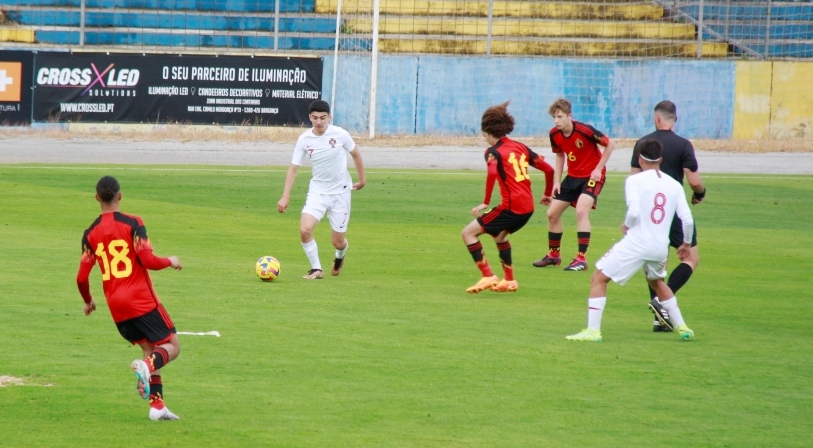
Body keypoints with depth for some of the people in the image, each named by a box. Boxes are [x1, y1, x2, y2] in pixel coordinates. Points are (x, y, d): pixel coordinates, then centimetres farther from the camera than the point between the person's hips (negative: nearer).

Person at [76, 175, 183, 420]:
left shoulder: (91, 234, 4)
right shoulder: (132, 224, -9)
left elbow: (82, 277, 4)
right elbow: (149, 261, -16)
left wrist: (88, 301, 23)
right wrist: (171, 261, 5)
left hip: (116, 306, 5)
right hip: (142, 300, -5)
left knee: (150, 348, 18)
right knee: (172, 346, 3)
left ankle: (157, 404, 7)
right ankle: (147, 365, -30)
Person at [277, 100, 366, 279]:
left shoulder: (340, 134, -13)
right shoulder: (304, 139, -9)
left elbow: (355, 154, 6)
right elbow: (293, 168, -5)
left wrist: (362, 179, 14)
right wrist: (285, 196, -13)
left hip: (340, 192, -1)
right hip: (317, 191, 1)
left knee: (337, 241, 4)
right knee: (305, 229, -21)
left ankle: (340, 257, 42)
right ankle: (316, 269, -3)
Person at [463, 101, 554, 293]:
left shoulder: (493, 151, -4)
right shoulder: (520, 147, 15)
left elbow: (492, 173, -25)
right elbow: (548, 169, 15)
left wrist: (486, 202, -20)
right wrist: (547, 195, 29)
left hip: (511, 207, -8)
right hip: (528, 207, 8)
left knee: (469, 232, -1)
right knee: (500, 235, 35)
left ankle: (488, 277, -7)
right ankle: (509, 281, 38)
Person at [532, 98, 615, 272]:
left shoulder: (585, 130, -25)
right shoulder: (555, 134, -7)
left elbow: (610, 144, -15)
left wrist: (598, 169, -17)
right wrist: (557, 181, 5)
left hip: (592, 176, -7)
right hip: (573, 176, 7)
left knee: (581, 210, -27)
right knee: (552, 213, 8)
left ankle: (581, 259, -23)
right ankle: (553, 255, 28)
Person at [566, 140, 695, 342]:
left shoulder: (635, 180, -5)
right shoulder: (674, 185, 8)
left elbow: (634, 212, -18)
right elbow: (687, 219, 4)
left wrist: (626, 225, 4)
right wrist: (687, 243, 21)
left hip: (636, 243, -6)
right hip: (660, 247, 6)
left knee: (599, 279, 4)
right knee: (657, 282, 34)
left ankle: (593, 330, -8)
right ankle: (682, 327, 32)